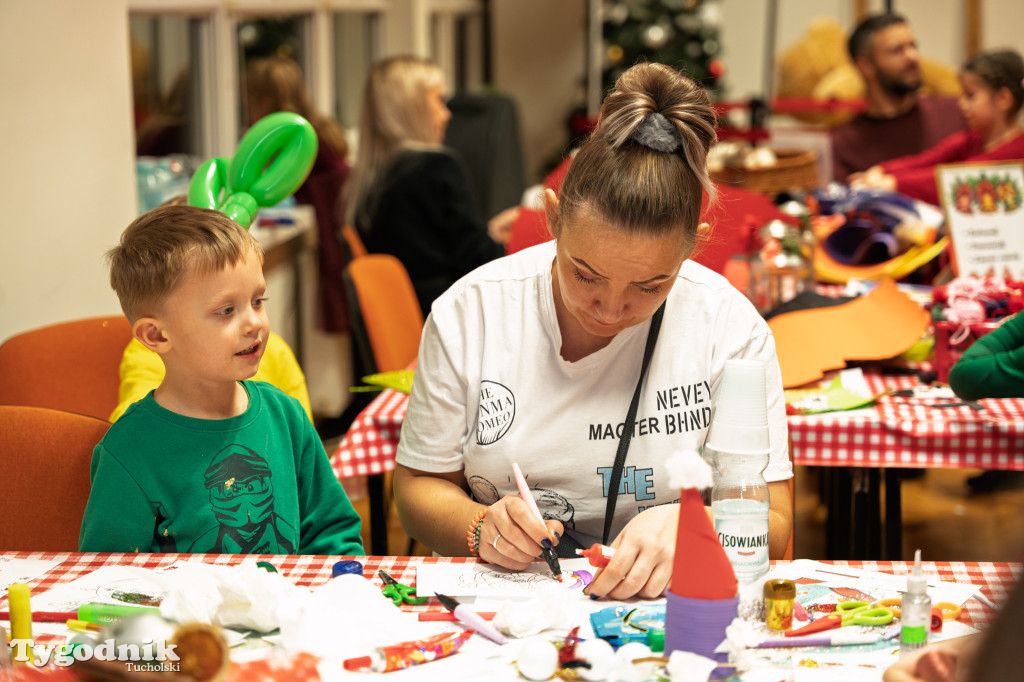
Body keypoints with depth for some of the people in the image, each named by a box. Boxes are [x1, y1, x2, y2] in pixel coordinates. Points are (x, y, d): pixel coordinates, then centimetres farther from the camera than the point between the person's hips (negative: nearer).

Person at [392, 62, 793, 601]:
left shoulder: (730, 327, -7)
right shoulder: (469, 313, -4)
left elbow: (771, 522, -6)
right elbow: (420, 485, 3)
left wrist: (683, 526, -27)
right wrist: (480, 528, -18)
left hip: (667, 611, -1)